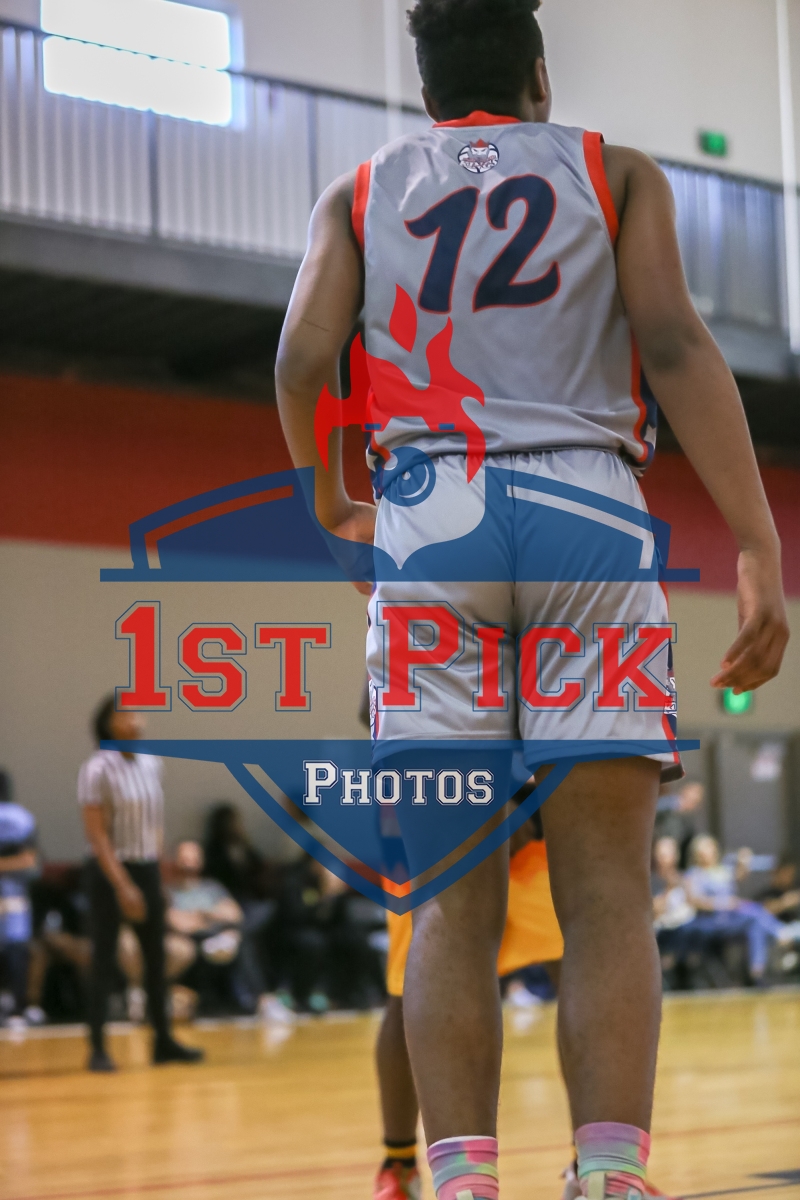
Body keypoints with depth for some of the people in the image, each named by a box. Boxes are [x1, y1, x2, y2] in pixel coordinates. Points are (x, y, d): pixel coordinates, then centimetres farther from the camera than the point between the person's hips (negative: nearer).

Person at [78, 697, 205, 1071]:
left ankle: (163, 1040, 19)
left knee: (156, 956, 10)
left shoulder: (152, 764, 6)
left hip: (147, 870, 6)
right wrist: (122, 886, -19)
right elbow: (96, 833, -16)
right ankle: (97, 1047, 1)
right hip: (110, 871, -6)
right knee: (104, 960, -4)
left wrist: (158, 869, 9)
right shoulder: (98, 769, -14)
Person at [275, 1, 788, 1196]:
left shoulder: (360, 192, 18)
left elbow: (302, 358, 2)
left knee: (454, 903, 0)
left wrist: (329, 504, 21)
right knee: (606, 892, -4)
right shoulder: (617, 172, 14)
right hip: (584, 512, -1)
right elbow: (674, 342, -2)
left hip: (429, 516, 1)